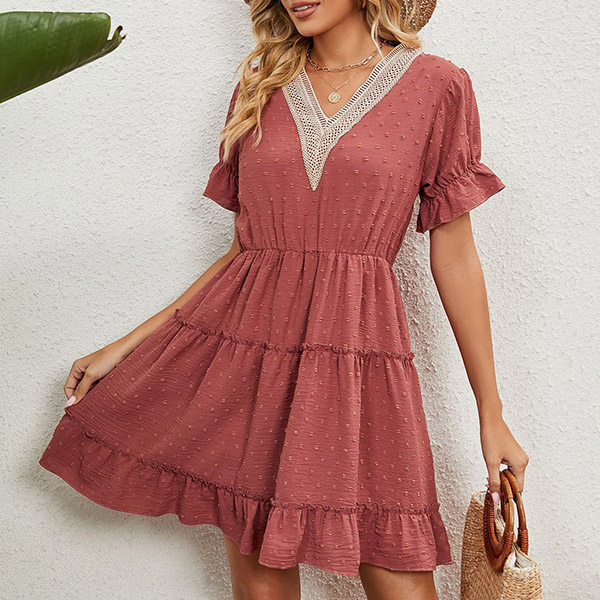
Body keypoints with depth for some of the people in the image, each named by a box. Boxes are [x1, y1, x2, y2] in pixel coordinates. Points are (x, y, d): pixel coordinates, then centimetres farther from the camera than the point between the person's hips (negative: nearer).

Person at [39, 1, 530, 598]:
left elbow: (454, 261, 3)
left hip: (355, 352, -2)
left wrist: (490, 414, 5)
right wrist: (127, 345, 10)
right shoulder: (260, 88, 11)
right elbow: (243, 251, 13)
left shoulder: (434, 86, 2)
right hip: (242, 347, 3)